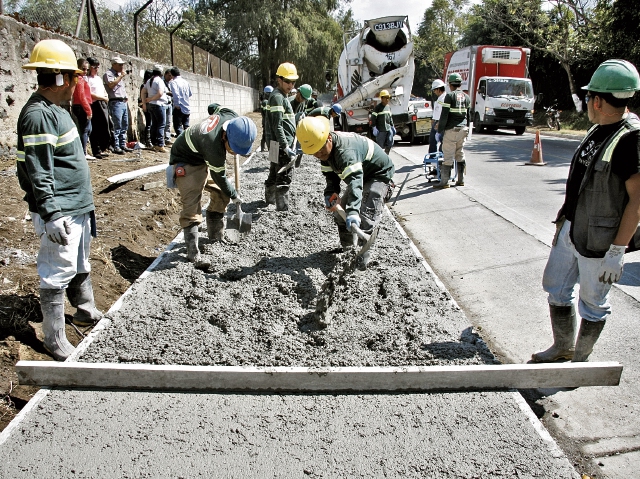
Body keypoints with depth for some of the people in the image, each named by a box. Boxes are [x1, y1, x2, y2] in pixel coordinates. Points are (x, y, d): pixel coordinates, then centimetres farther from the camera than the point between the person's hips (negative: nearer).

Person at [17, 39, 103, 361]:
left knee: (81, 266, 22)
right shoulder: (37, 115, -18)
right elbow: (38, 174, -22)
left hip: (79, 207, 10)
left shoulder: (55, 110, 13)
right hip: (60, 213, -10)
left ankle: (86, 312, 40)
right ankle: (55, 340, 10)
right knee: (57, 273, -1)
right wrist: (50, 215, -25)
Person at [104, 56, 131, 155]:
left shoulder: (119, 74, 22)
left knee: (125, 125, 10)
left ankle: (123, 145, 16)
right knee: (117, 126, -11)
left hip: (124, 102, 9)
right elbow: (111, 84, -21)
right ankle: (116, 147, -9)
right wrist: (121, 76, -13)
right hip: (116, 102, -9)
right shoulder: (108, 74, -4)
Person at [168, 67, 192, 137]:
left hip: (179, 108, -6)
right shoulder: (186, 82, 10)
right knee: (186, 127, 15)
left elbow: (176, 94, -24)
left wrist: (177, 104, -18)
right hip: (187, 108, 6)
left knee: (178, 127, -1)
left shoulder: (173, 82, -9)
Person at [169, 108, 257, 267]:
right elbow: (219, 177, -25)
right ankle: (193, 252, -12)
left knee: (221, 194, 11)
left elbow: (214, 107, 2)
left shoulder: (232, 116, -22)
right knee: (191, 206, -16)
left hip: (204, 157, 9)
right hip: (187, 161, -8)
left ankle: (215, 236, 25)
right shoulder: (213, 146, -42)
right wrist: (234, 196, -9)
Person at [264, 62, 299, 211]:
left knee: (275, 172, 23)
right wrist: (286, 147, -23)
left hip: (280, 144, 11)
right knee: (285, 176, -12)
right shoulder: (277, 97, -13)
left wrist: (288, 144, 23)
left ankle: (270, 198, 40)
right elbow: (277, 126, -20)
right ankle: (283, 208, -12)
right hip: (281, 144, -11)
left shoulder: (282, 96, 19)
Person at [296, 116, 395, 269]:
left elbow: (355, 180, -55)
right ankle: (346, 247, 27)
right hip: (361, 174, 10)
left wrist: (353, 211, -67)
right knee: (340, 211, 11)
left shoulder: (346, 151, -42)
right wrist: (330, 192, -19)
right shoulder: (326, 149, -12)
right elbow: (330, 173, 1)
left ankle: (364, 252, -14)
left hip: (379, 173, -9)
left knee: (366, 214, -24)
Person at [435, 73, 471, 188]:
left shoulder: (449, 96, -9)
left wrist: (440, 130, -8)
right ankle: (461, 180, 17)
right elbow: (469, 115, 17)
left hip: (451, 130, -7)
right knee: (460, 154, 14)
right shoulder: (466, 97, 12)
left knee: (448, 156, -6)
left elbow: (444, 115, -13)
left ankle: (444, 181, -5)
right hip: (463, 129, 7)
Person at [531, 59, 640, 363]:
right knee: (555, 286, 18)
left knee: (592, 303, 8)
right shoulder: (599, 130, 8)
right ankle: (563, 347, 36)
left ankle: (580, 360, 27)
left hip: (598, 240, -9)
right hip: (570, 229, 9)